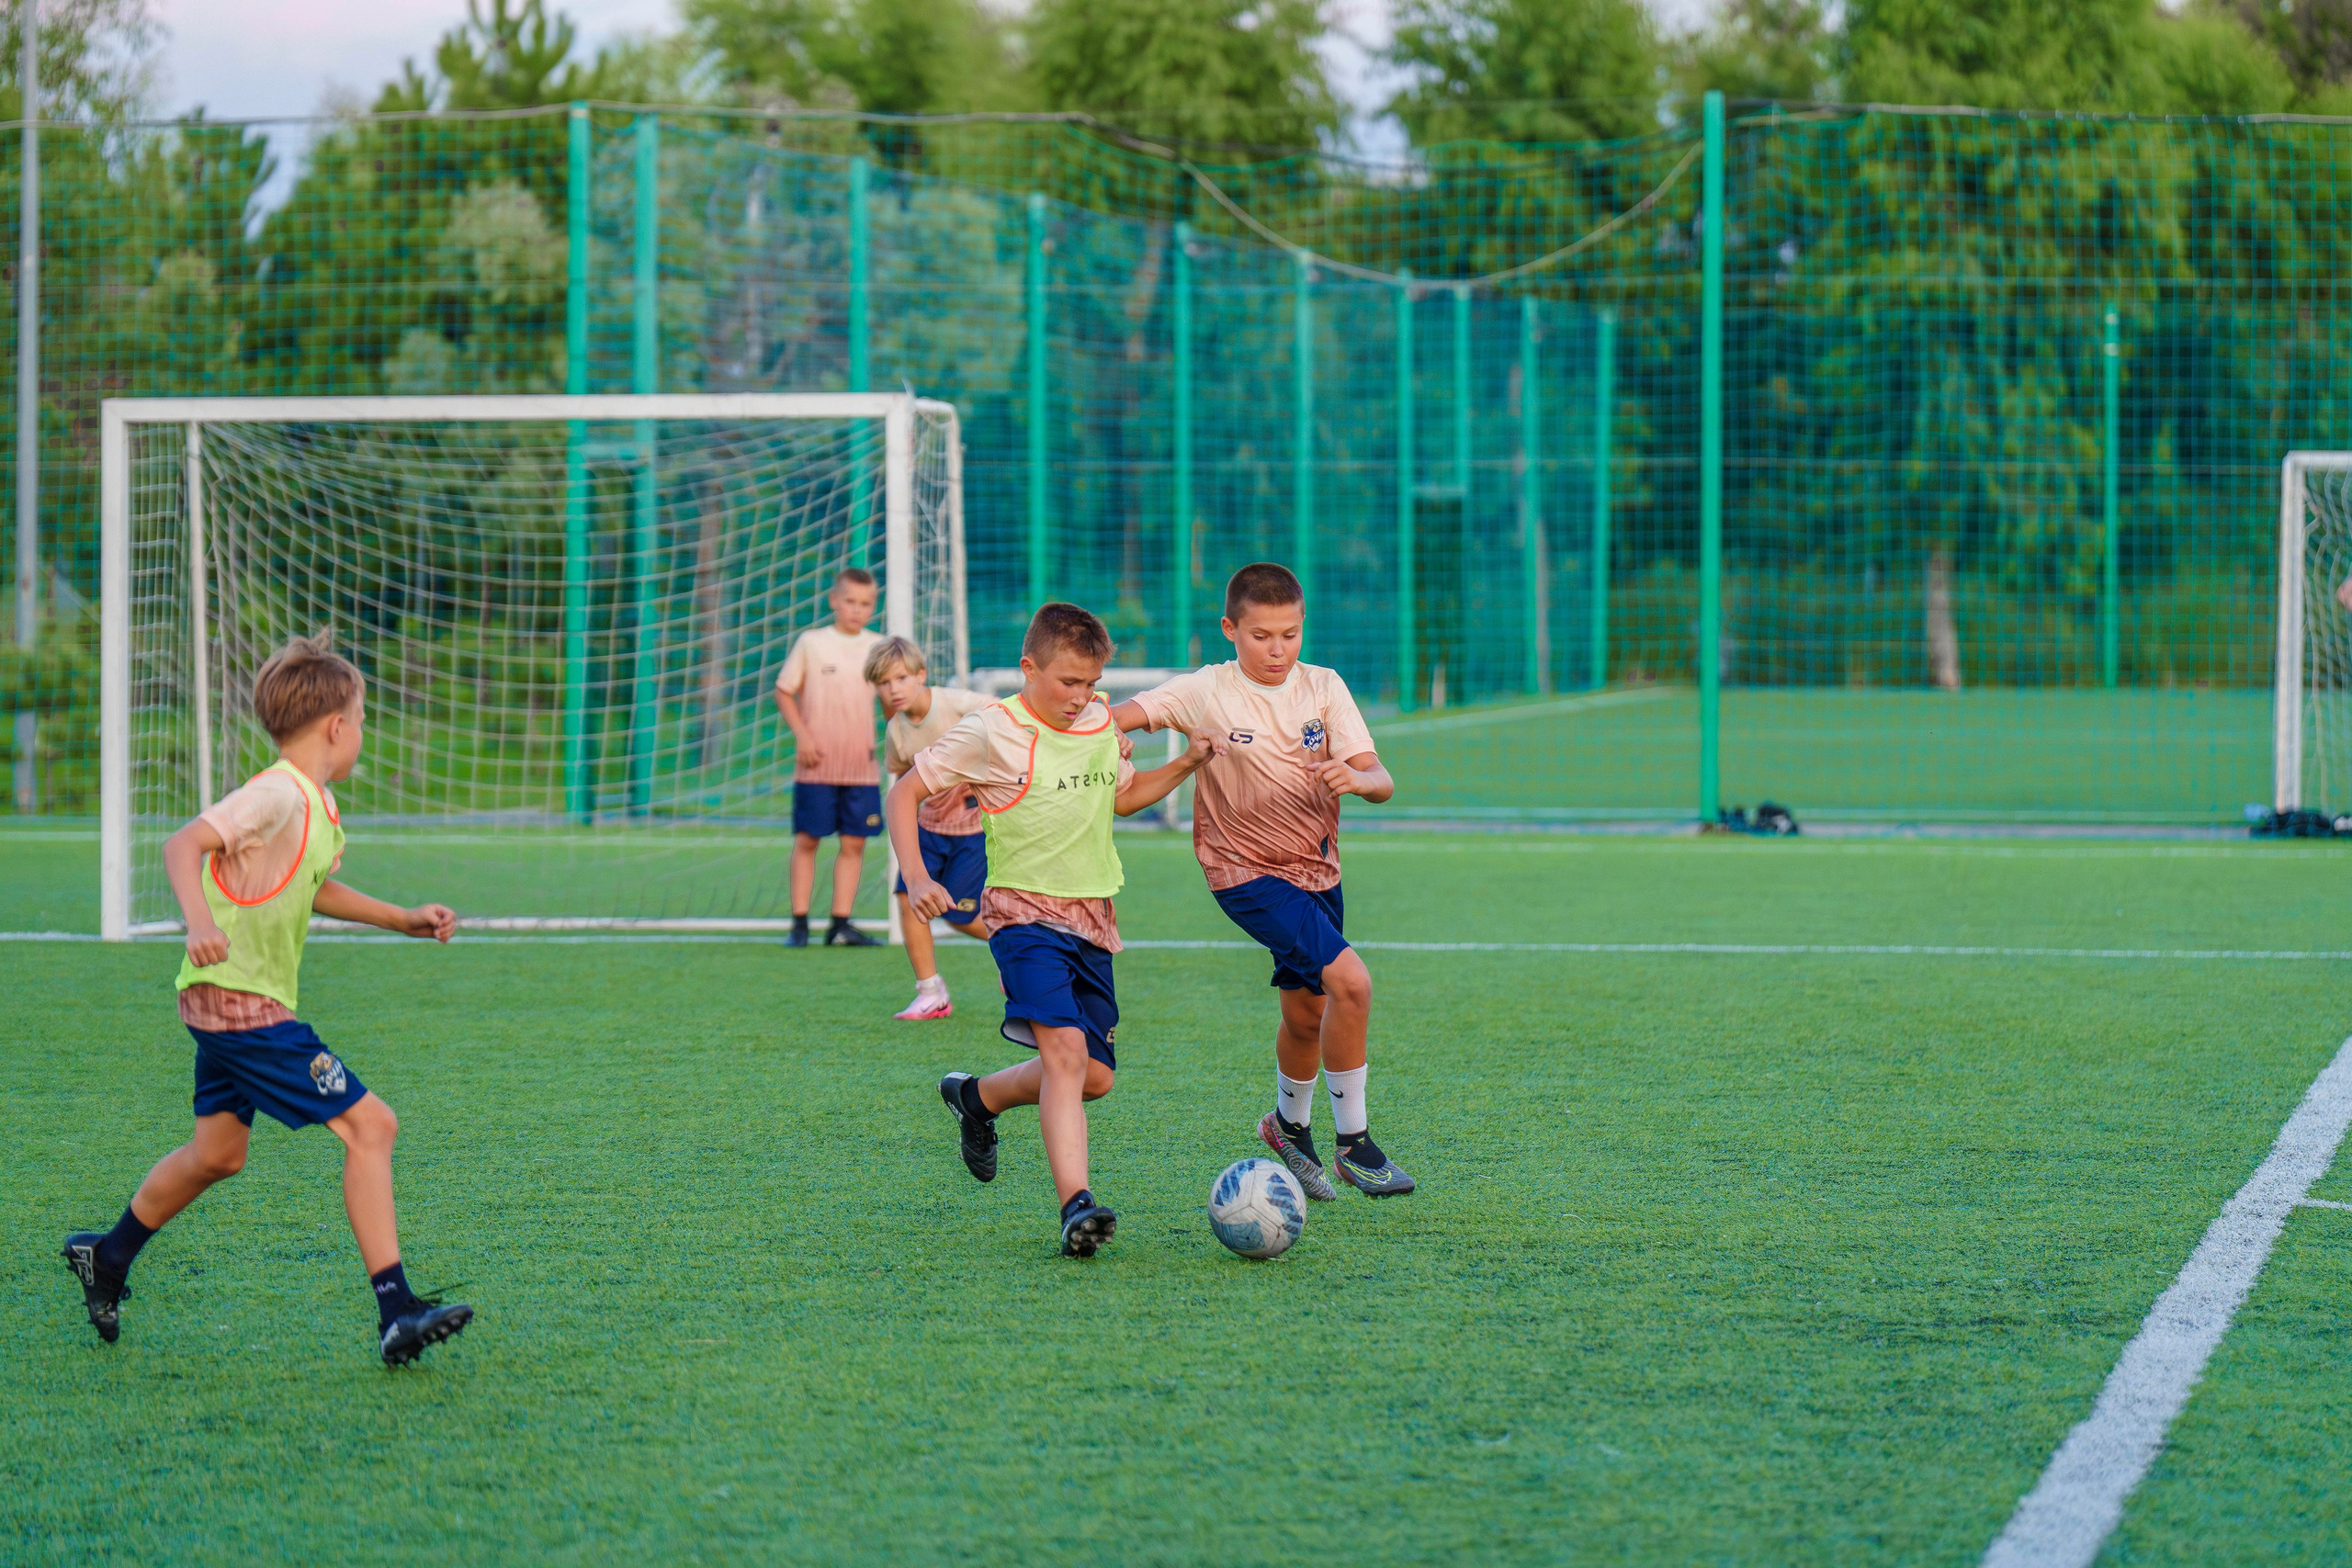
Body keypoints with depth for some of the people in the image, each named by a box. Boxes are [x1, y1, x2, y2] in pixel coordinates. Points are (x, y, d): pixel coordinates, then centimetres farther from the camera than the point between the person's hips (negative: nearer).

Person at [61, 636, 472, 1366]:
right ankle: (396, 1314, -14)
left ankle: (107, 1256, 41)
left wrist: (403, 919, 25)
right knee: (371, 1125, -13)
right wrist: (200, 921, -44)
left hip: (226, 1004, 10)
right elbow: (182, 844, -28)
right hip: (242, 1002, -10)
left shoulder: (319, 806, 12)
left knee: (217, 1152, 23)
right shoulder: (276, 795, -19)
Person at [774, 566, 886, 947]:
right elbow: (784, 692, 2)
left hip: (861, 766, 3)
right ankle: (799, 923, 5)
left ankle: (840, 924, 7)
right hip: (816, 764, -3)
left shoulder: (878, 648, 6)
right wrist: (802, 735, -8)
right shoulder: (811, 643, -2)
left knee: (854, 842, 1)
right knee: (806, 840, 0)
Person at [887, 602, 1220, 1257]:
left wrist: (1185, 764, 12)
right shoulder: (990, 733, -8)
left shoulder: (1101, 725, 9)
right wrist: (916, 878, -12)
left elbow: (1123, 796, 28)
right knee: (1065, 1048, -26)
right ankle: (1076, 1206, -34)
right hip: (1025, 911, -7)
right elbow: (905, 792, -1)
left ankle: (978, 1096, 31)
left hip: (1093, 920, 7)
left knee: (1095, 1076, 5)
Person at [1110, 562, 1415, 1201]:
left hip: (1316, 866, 5)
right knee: (1350, 980, -22)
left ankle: (1290, 1124, 46)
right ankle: (1354, 1142, -10)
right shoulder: (1207, 693, -12)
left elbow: (1381, 782, -9)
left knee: (1307, 1013, 16)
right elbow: (1114, 716, -10)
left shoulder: (1324, 688, -4)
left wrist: (1356, 778, -32)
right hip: (1248, 870, -5)